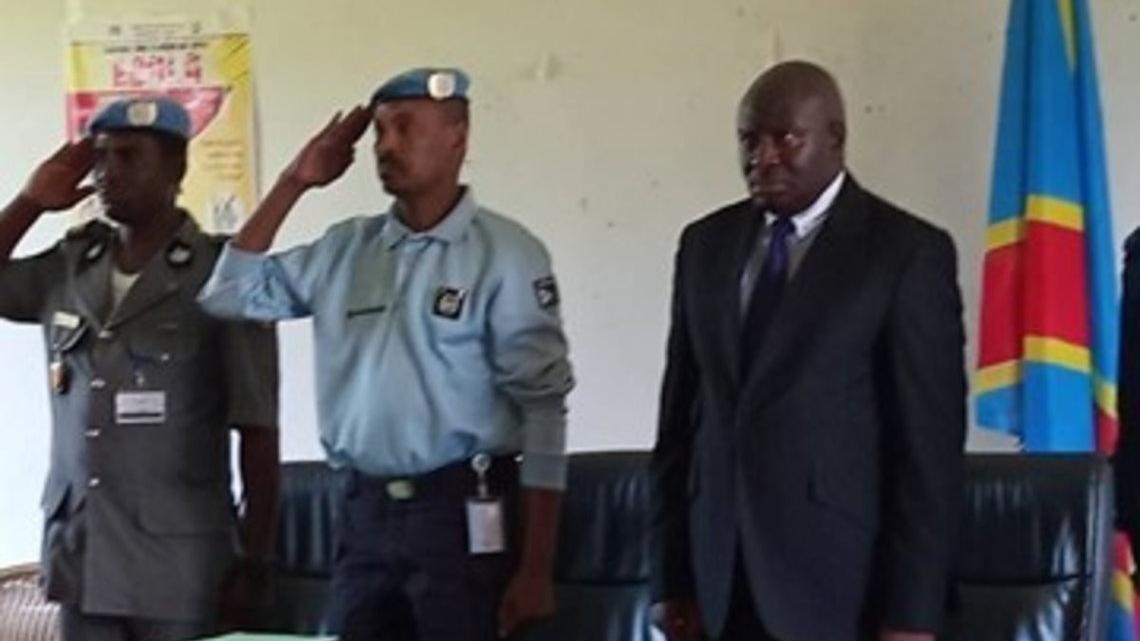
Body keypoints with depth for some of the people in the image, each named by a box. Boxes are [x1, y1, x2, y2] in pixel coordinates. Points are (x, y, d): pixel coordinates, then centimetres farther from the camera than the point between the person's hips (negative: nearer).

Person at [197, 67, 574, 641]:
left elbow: (542, 409, -8)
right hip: (364, 513, 5)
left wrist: (534, 568, -12)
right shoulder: (345, 248, 9)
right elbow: (229, 295, 9)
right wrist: (294, 183, 3)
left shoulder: (505, 254, -6)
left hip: (463, 512, -5)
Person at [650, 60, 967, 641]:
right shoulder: (706, 245, 11)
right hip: (719, 583, 4)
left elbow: (931, 442, -7)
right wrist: (671, 577, 7)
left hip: (841, 584, -4)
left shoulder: (907, 251, -4)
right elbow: (681, 414, 11)